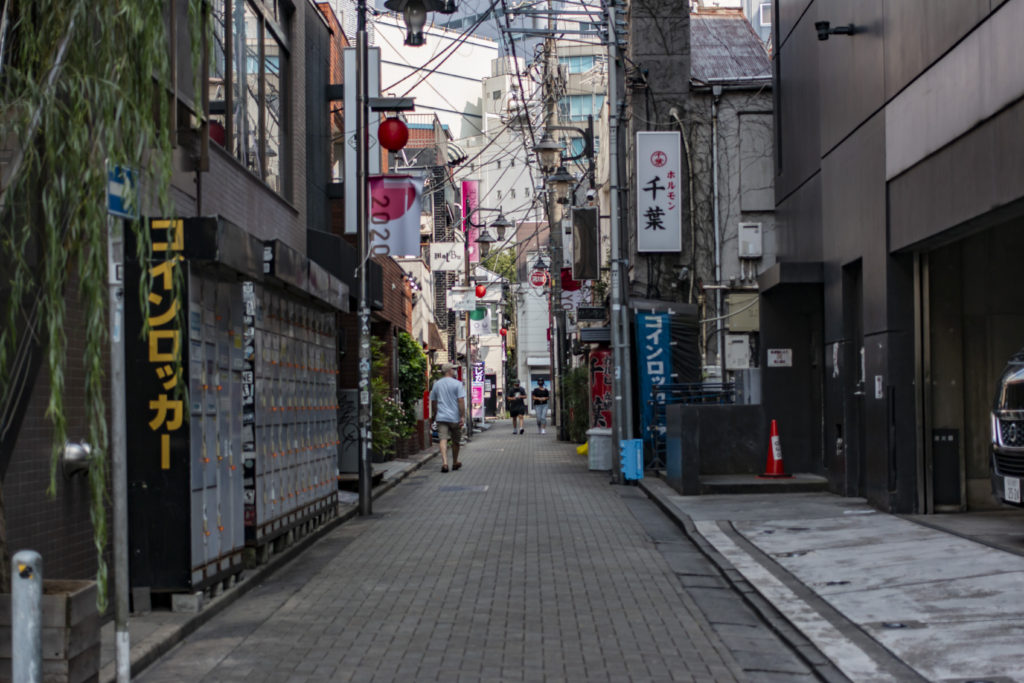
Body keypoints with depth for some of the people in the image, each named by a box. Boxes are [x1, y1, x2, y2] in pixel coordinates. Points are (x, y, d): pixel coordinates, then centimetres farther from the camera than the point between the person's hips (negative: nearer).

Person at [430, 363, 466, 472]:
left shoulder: (436, 384, 8)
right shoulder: (457, 384, -5)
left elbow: (433, 401, 15)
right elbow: (461, 401, -12)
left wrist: (433, 415, 26)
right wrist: (463, 416, -10)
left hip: (441, 417, 2)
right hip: (455, 418, -2)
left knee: (443, 440, -8)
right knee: (455, 441, 14)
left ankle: (444, 463, -25)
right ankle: (455, 463, 28)